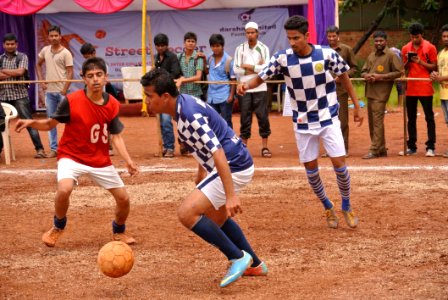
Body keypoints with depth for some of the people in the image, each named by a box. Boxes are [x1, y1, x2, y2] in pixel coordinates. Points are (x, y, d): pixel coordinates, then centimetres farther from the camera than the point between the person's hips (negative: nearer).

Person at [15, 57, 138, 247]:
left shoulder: (113, 105, -7)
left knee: (123, 198, 4)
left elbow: (116, 137, -4)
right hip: (72, 156, -4)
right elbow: (50, 124, -8)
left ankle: (119, 231, 37)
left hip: (101, 160, 4)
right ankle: (58, 226, 0)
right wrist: (31, 123, -27)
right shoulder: (71, 101, -17)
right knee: (64, 189, -31)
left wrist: (128, 161, -17)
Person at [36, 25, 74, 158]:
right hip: (49, 91, 5)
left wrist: (64, 90, -18)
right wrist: (41, 81, 7)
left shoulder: (65, 53, -8)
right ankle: (53, 148, 15)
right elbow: (38, 65, 20)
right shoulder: (45, 50, 7)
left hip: (61, 91, -5)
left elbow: (70, 73, -10)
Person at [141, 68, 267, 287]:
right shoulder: (184, 103, 5)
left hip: (234, 168, -11)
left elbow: (218, 153, -31)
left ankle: (238, 257, -6)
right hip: (236, 164, 11)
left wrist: (230, 195, -36)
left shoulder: (189, 115, -25)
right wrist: (201, 171, 33)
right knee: (216, 218, 27)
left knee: (187, 213, -15)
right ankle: (254, 265, 37)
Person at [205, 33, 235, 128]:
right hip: (212, 96, 5)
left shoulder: (228, 60, -10)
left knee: (226, 122, 3)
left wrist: (231, 95, -12)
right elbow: (207, 71, 19)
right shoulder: (210, 58, 6)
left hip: (224, 97, -5)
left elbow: (233, 79, -7)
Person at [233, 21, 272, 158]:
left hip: (260, 89, -1)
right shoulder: (240, 49, 3)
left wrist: (248, 66, -10)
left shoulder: (263, 48, 1)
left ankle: (264, 147, 8)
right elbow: (236, 69, -5)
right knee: (245, 118, 5)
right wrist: (256, 69, -9)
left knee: (263, 117, 1)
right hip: (244, 89, 1)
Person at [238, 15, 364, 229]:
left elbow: (343, 76, 1)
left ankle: (346, 206, 17)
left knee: (339, 163, -7)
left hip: (328, 118, -1)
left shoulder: (327, 54, -15)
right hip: (303, 122, 1)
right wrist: (247, 85, -36)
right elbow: (261, 77, -12)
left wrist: (356, 105, 4)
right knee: (310, 167, 7)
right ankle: (328, 208, 30)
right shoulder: (282, 58, -14)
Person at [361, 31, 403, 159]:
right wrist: (366, 75, -2)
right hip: (370, 92, 8)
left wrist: (381, 76, -14)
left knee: (377, 121, -10)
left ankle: (375, 150, -9)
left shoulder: (391, 55, -3)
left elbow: (398, 72, -7)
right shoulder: (371, 56, 18)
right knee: (372, 121, 10)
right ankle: (381, 148, 19)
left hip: (381, 93, -8)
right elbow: (363, 71, 22)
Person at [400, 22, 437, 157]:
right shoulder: (406, 48, 9)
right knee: (411, 118, 8)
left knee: (429, 117, -2)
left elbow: (434, 67, -1)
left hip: (425, 88, -4)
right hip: (410, 88, 4)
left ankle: (430, 147, -3)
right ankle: (411, 147, 14)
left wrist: (421, 62, -15)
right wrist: (408, 61, -7)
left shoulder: (430, 48, -2)